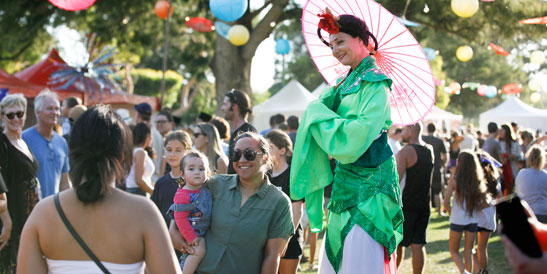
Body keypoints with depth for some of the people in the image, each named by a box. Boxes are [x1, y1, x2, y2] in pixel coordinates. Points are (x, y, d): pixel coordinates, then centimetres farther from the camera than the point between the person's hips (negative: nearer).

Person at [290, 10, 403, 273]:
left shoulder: (375, 82, -10)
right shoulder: (345, 83, 16)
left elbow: (362, 130, -21)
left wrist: (319, 113, -12)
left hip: (368, 182, -8)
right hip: (345, 181, 9)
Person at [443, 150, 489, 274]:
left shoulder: (454, 180, -10)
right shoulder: (479, 181, -2)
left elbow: (446, 203, -12)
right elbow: (484, 204, 2)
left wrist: (452, 213, 5)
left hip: (457, 221, -3)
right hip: (473, 221, 3)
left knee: (454, 251, 11)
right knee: (468, 252, 14)